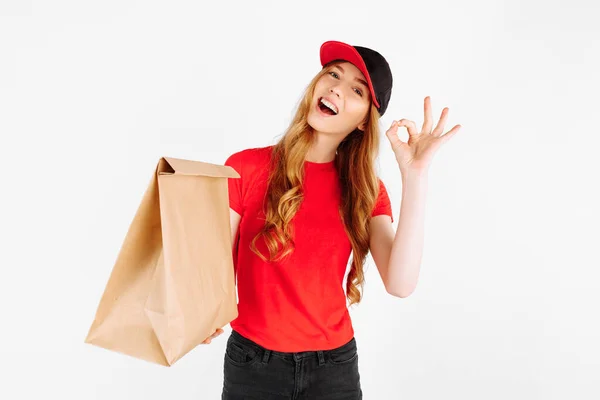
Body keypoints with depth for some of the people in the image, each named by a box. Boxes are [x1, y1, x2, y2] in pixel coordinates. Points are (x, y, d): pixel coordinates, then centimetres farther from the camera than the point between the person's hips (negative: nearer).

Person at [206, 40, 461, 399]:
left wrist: (414, 175, -20)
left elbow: (400, 284, -16)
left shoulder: (368, 189, -2)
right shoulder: (245, 168, -9)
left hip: (334, 364, 2)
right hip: (253, 361, -1)